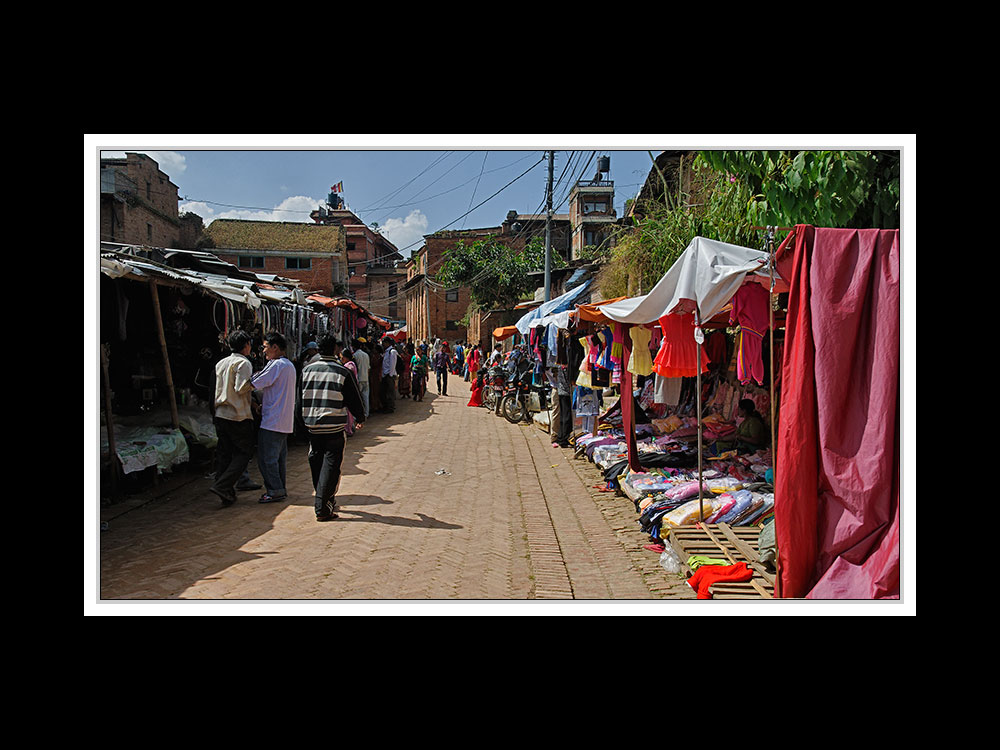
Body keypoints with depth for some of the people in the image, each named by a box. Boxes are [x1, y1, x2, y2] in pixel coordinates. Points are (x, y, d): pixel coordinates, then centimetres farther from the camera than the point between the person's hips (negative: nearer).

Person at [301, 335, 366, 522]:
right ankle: (322, 508, -4)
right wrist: (360, 418, 16)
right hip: (335, 427, -4)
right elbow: (354, 399, -1)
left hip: (313, 426, 5)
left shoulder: (307, 370, 3)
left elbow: (301, 397, 12)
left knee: (317, 465, 17)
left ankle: (327, 501, 29)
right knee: (330, 466, -1)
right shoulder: (343, 372, -9)